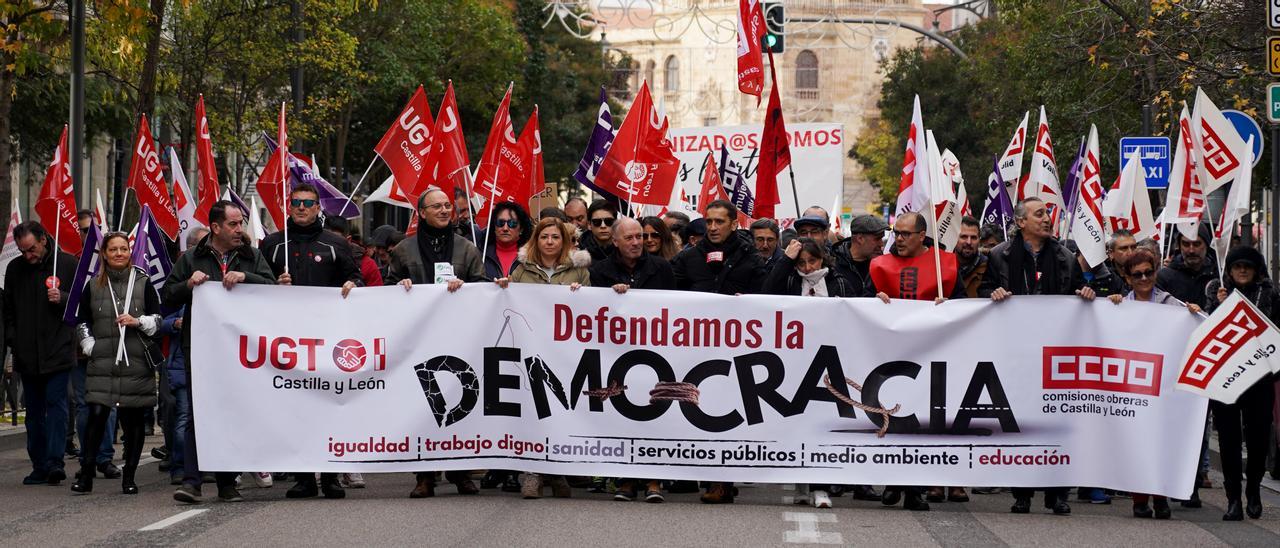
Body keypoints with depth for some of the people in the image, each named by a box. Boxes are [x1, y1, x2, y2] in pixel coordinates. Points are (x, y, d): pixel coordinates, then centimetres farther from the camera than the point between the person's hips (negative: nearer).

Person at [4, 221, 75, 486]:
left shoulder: (67, 264, -1)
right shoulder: (15, 269, 10)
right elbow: (8, 309, 20)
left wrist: (62, 298, -14)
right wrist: (12, 338, 8)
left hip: (58, 352, -4)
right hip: (27, 353, 4)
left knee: (56, 403, -11)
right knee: (34, 411, 6)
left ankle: (54, 461, -16)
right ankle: (39, 466, 10)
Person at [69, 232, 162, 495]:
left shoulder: (143, 283, 6)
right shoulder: (93, 286, 10)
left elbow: (158, 319, 8)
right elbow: (83, 322, 19)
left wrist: (138, 321, -9)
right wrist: (89, 346, 5)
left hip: (137, 362, -1)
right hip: (102, 362, 1)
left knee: (134, 419, 2)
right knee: (96, 414, -9)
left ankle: (129, 477, 11)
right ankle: (85, 475, -3)